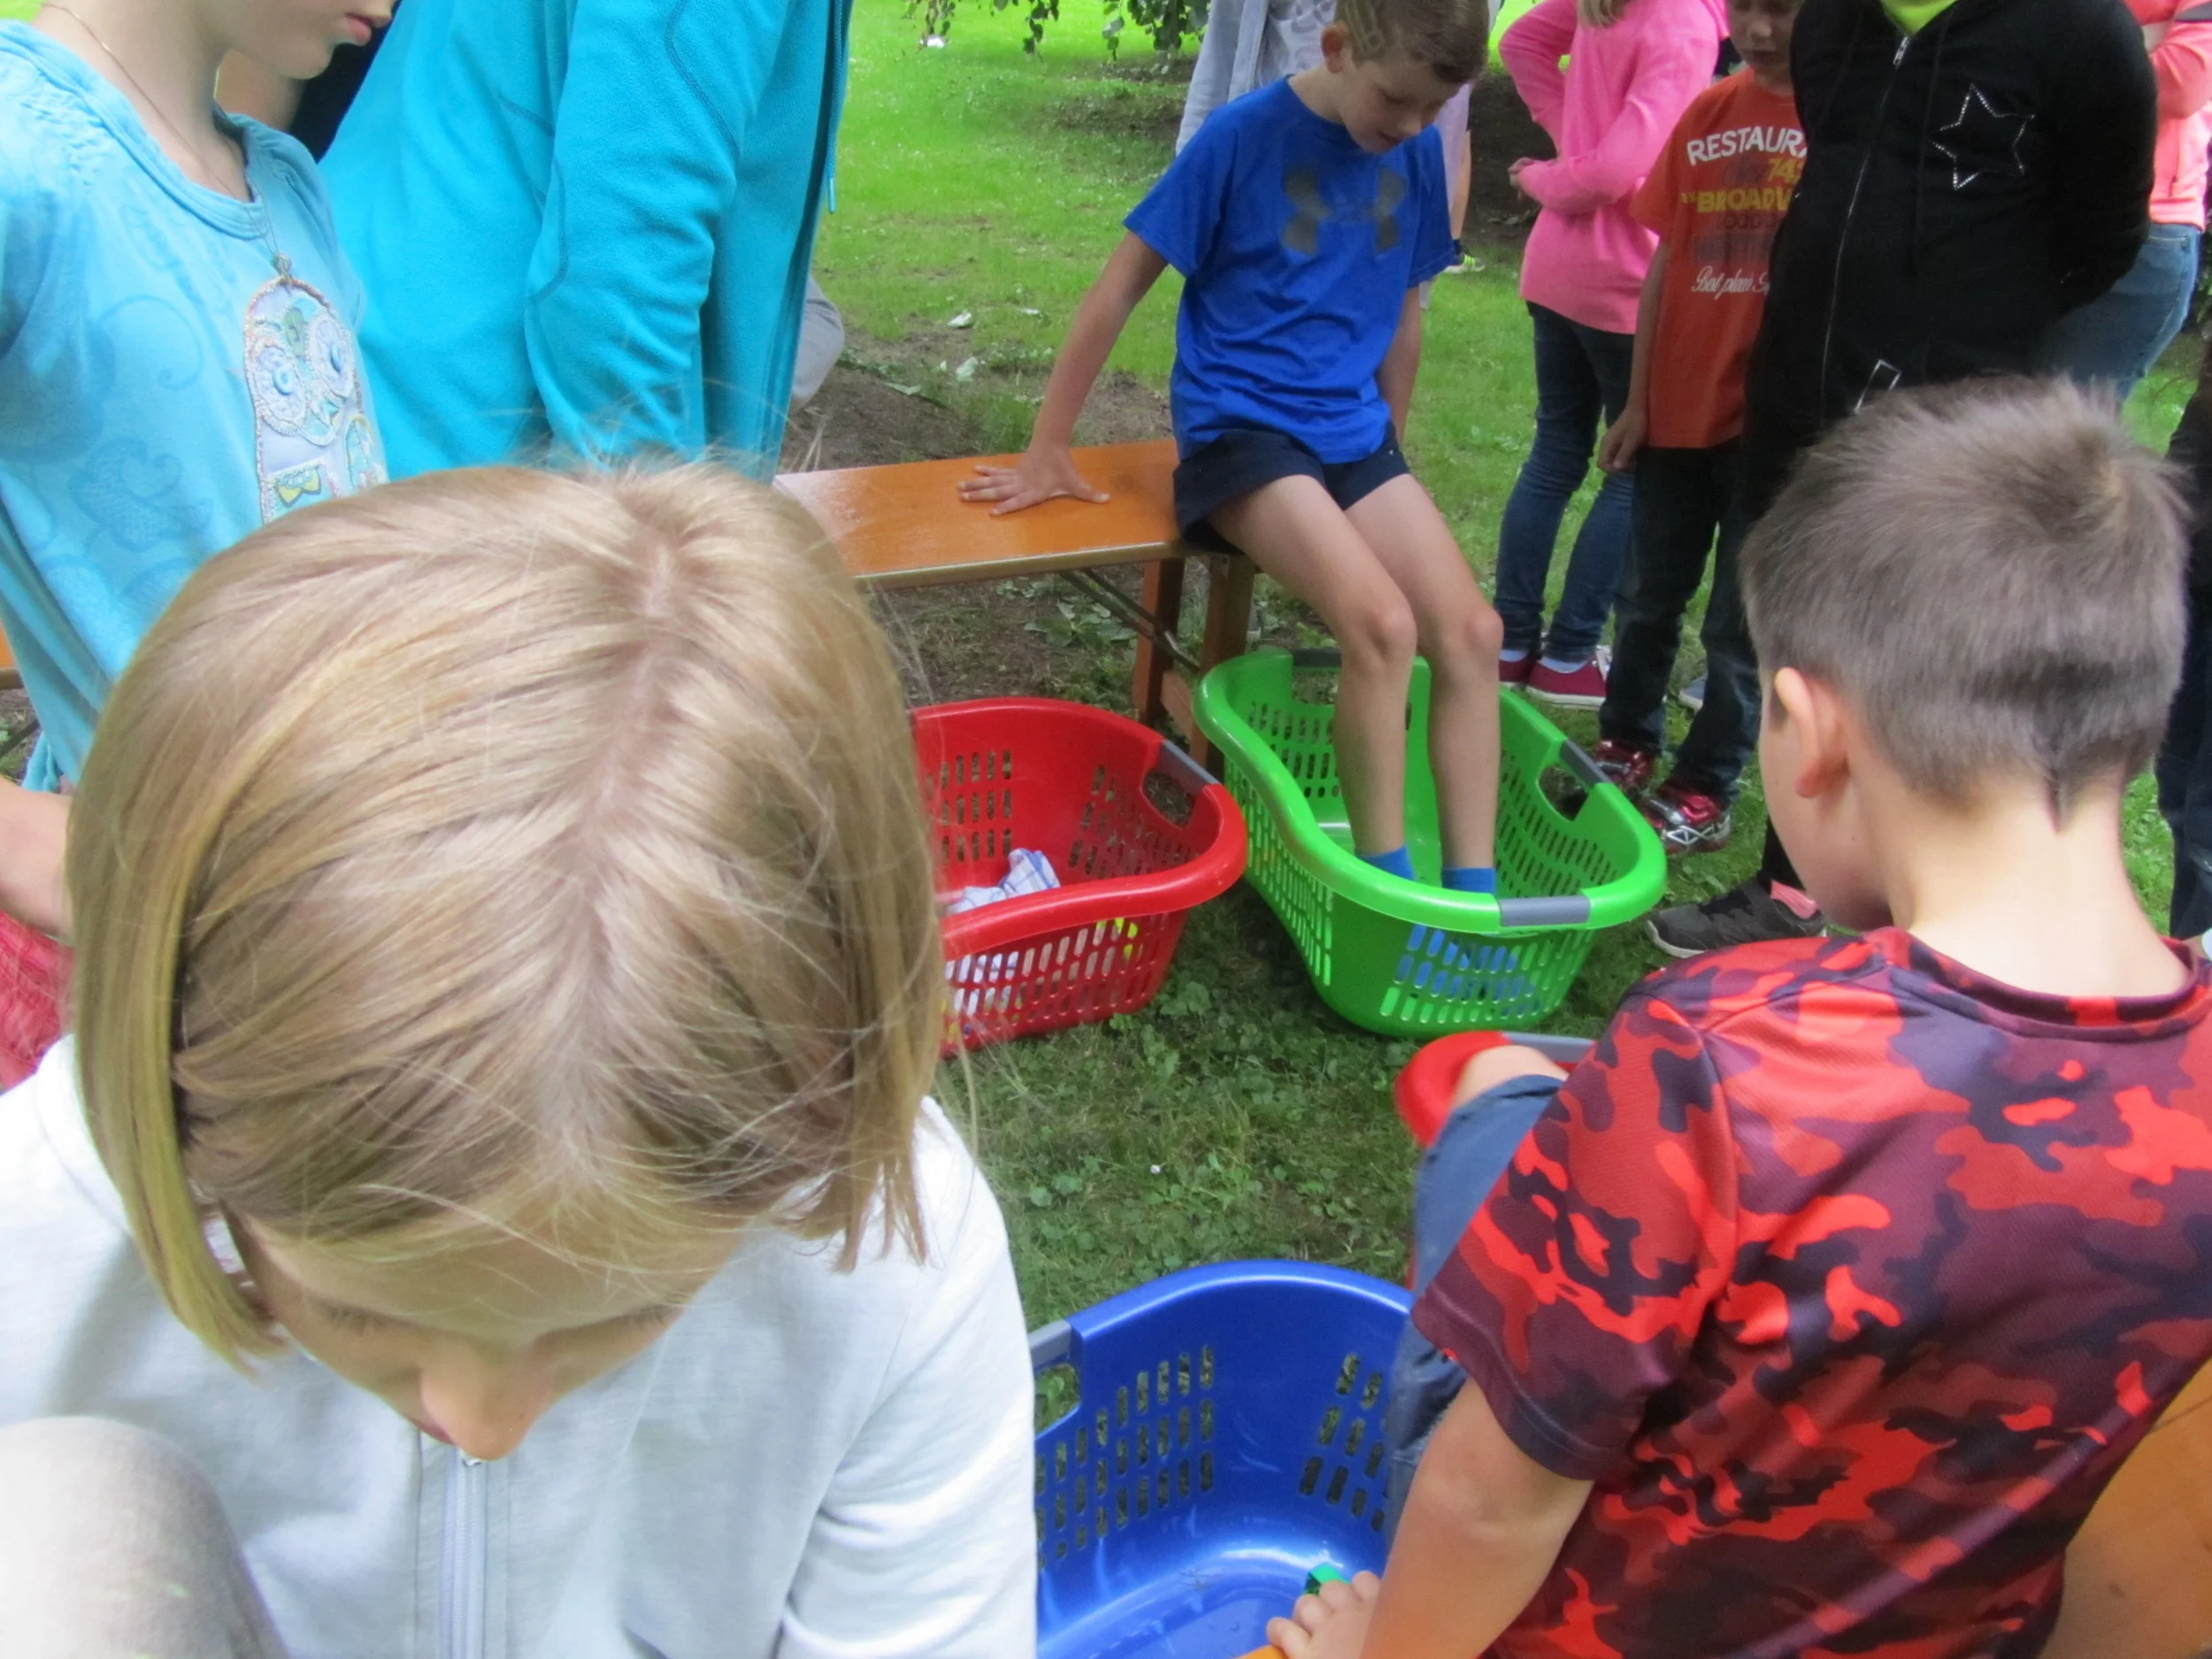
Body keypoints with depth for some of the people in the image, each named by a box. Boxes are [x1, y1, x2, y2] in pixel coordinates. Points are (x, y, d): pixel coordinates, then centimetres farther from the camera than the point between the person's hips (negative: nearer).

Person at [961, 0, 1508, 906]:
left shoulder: (1417, 154, 4)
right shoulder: (1243, 134, -11)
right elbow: (1119, 287, -9)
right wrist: (1047, 451, -8)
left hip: (1350, 434, 6)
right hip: (1241, 428, -5)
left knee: (1471, 632, -11)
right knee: (1381, 625, -26)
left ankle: (1473, 892, -6)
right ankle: (1388, 885, -13)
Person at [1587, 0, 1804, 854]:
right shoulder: (1707, 113, 6)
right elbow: (1667, 261, 9)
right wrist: (1636, 401, 7)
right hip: (1679, 406, 5)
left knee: (1741, 619, 4)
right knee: (1650, 596, 15)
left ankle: (1705, 792, 15)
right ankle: (1625, 745, 31)